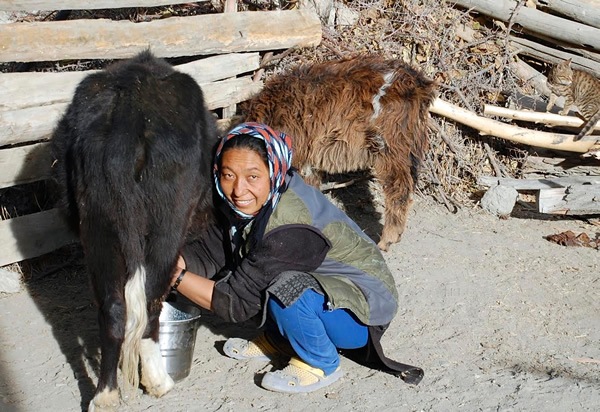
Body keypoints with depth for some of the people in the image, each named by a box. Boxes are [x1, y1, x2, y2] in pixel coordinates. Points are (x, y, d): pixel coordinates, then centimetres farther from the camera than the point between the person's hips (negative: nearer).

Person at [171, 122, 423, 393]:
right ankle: (278, 340, 13)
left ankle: (322, 365, -7)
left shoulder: (291, 228, -33)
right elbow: (207, 254, -9)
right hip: (324, 283, 8)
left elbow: (237, 302, -28)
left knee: (286, 291, -34)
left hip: (366, 311, -8)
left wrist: (175, 277, -26)